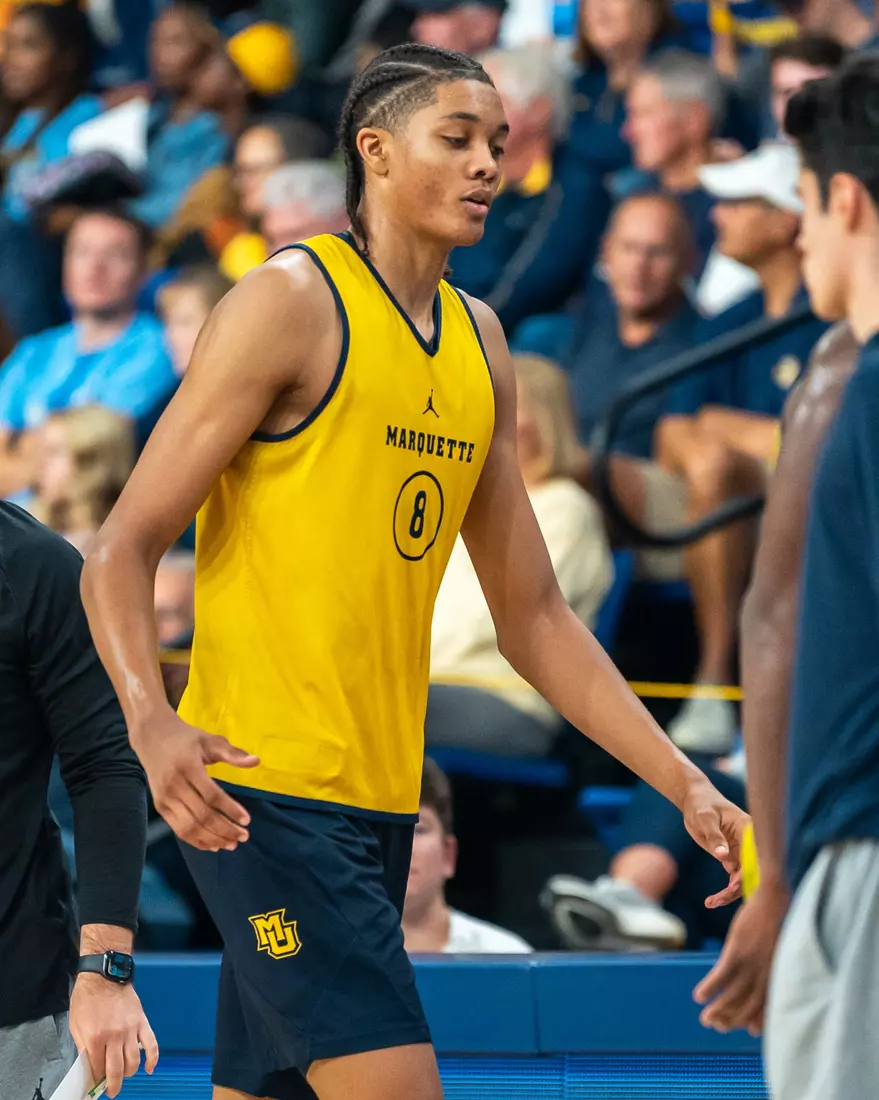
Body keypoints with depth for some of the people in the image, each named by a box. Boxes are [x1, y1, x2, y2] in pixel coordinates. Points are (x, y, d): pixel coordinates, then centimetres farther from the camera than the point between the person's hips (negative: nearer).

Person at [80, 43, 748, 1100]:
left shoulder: (479, 343, 15)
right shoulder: (291, 301, -7)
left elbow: (531, 617, 19)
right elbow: (122, 550, -10)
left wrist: (685, 784, 11)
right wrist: (151, 721, -29)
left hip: (380, 802, 8)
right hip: (260, 789, -8)